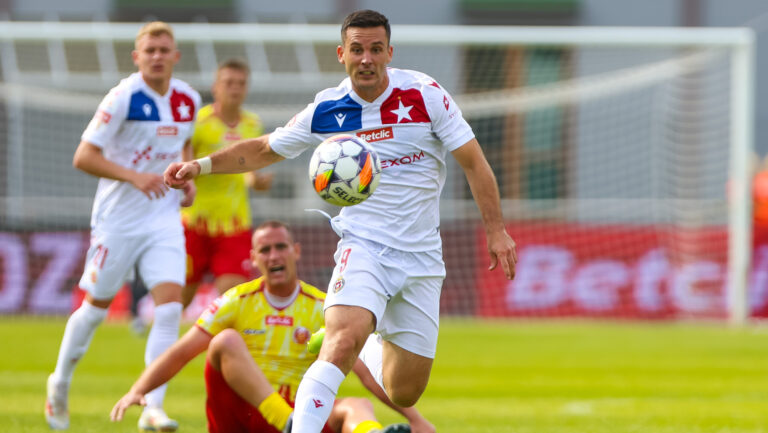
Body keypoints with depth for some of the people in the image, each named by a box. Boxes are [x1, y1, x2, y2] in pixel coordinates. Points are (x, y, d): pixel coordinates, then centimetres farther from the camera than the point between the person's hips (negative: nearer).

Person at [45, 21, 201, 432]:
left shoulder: (188, 100, 3)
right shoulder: (123, 98, -15)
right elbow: (83, 156, -17)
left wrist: (188, 177, 6)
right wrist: (133, 176, -27)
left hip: (164, 218, 4)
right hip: (117, 220, -4)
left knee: (170, 307, -13)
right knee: (95, 308, 9)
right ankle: (60, 384, 33)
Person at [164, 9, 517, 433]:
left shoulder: (424, 94, -6)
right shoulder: (326, 111, -2)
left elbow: (473, 162, -1)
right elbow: (265, 149, 13)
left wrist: (496, 229, -6)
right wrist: (201, 165, 3)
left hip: (421, 259, 1)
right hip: (363, 249, -1)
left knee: (404, 394, 4)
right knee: (342, 342, -31)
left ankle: (377, 348, 40)